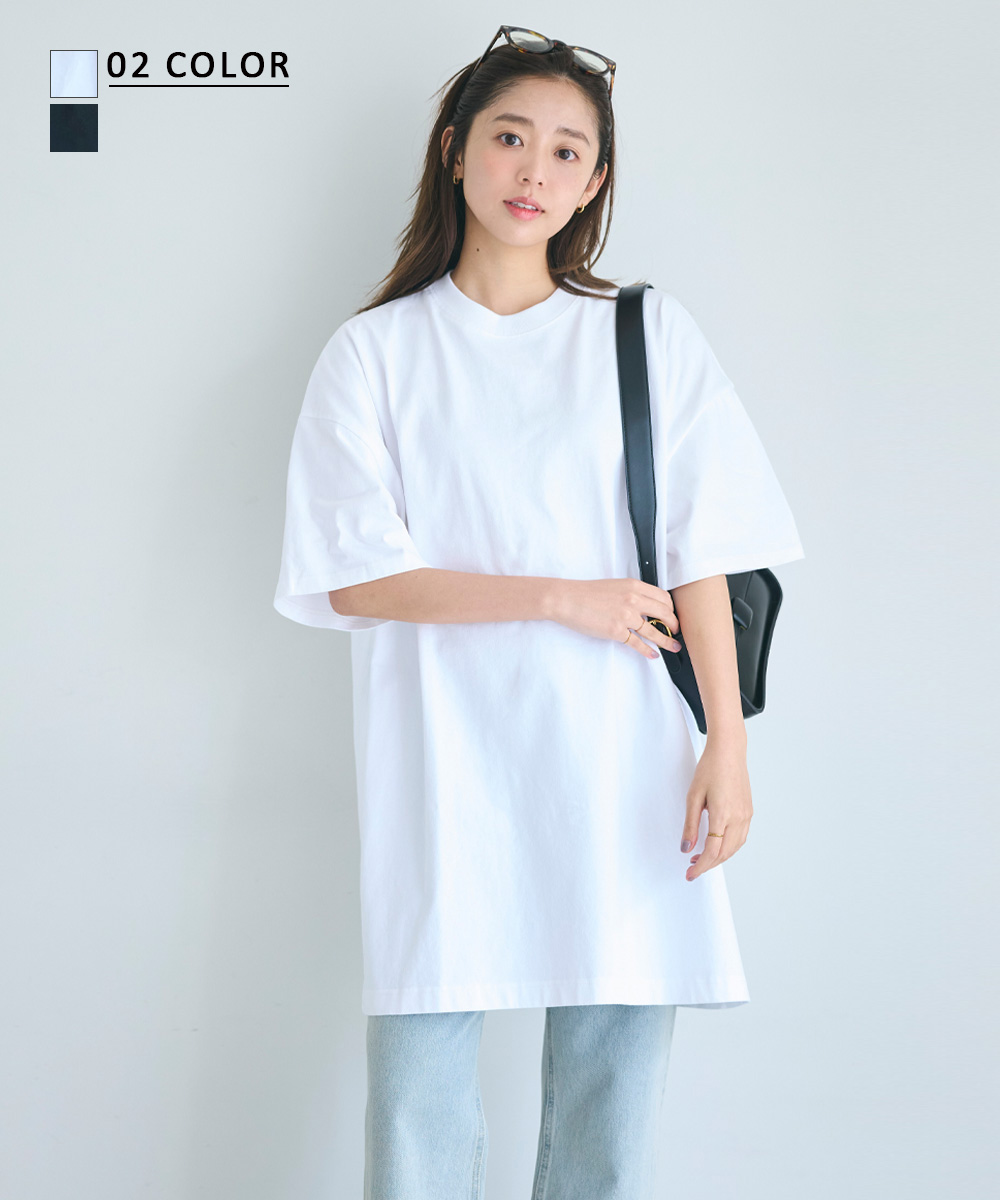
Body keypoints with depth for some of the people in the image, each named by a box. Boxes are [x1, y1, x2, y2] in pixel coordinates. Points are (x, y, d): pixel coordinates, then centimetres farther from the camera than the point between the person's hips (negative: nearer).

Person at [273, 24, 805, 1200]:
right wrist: (565, 598, -8)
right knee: (418, 1087, 0)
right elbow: (355, 576, -3)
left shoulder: (650, 334, 9)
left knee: (613, 1076, 4)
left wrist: (727, 745, -5)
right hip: (446, 764, -1)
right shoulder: (374, 353, 6)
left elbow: (699, 555, 4)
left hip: (619, 763, 1)